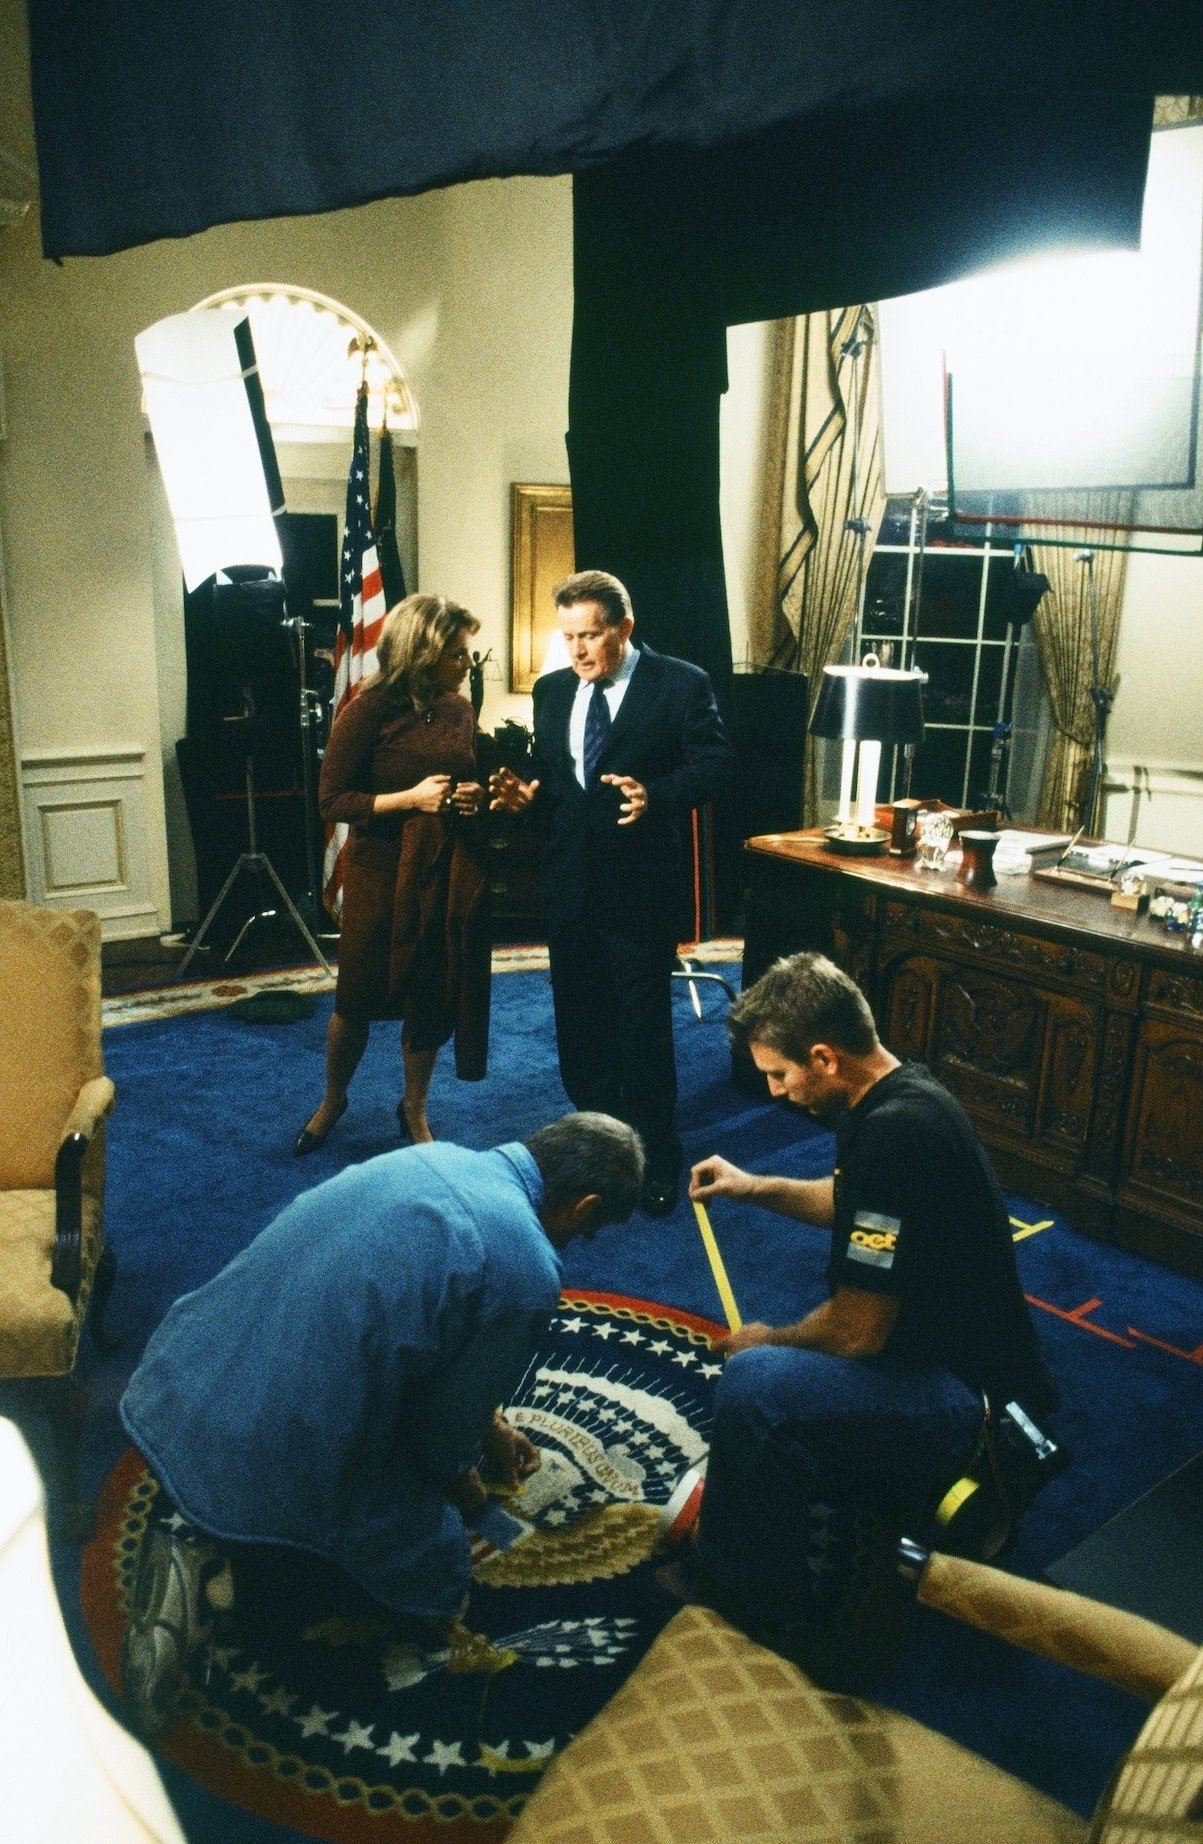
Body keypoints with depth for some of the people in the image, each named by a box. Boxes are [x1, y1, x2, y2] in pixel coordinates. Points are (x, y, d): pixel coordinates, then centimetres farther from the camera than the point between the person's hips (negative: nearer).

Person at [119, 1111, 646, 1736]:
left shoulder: (433, 1157, 8)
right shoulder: (527, 1273, -16)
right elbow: (448, 1420, -3)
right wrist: (461, 1485, 20)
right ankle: (225, 1558, 1)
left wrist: (490, 1427, 37)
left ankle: (199, 1525, 12)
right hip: (279, 1445, -7)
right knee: (435, 1577, 17)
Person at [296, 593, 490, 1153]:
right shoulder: (370, 709, -13)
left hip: (450, 872, 4)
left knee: (434, 998, 11)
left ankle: (414, 1109, 31)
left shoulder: (460, 709, 4)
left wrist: (475, 795, -5)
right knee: (359, 995, 9)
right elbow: (332, 800, -12)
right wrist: (410, 799, -23)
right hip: (383, 871, -4)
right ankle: (332, 1100, 35)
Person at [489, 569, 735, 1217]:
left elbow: (716, 762, -9)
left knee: (643, 1021, 1)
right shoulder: (552, 691, 11)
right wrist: (527, 791, -6)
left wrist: (657, 794, -25)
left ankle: (655, 1157, 15)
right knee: (578, 1016, 15)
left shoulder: (681, 684, -6)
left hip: (642, 882, -5)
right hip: (569, 879, 6)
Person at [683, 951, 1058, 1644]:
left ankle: (777, 1604, -5)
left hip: (974, 1402, -11)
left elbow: (857, 1331, -23)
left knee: (754, 1384, -27)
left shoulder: (896, 1132, -27)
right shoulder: (904, 1092, 3)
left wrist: (767, 1342, -4)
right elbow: (850, 1202, 26)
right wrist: (755, 1187, 14)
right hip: (954, 1355, 11)